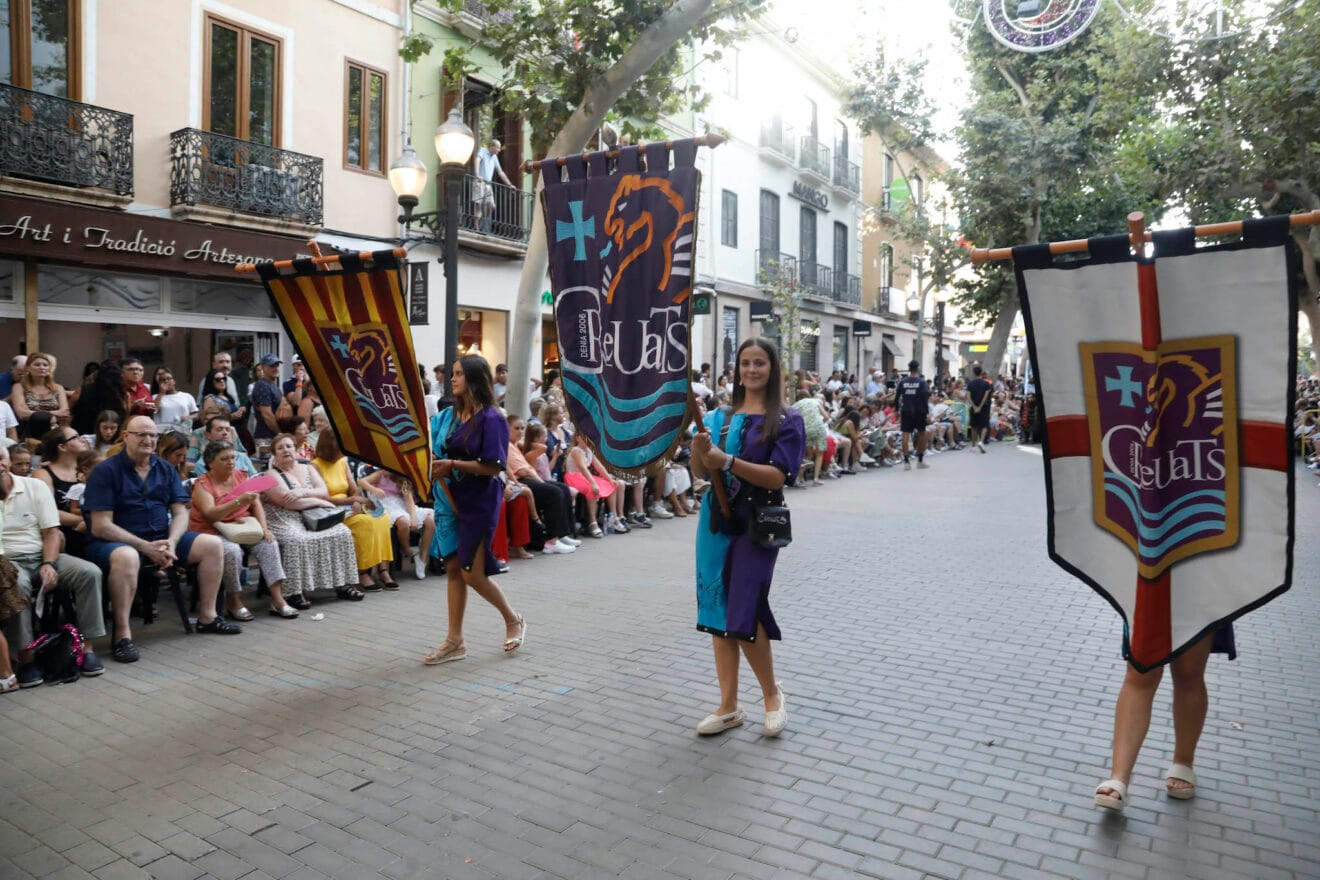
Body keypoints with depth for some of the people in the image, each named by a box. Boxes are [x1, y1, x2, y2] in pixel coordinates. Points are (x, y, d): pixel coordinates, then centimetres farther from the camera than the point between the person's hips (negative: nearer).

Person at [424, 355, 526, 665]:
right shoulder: (446, 415, 8)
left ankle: (514, 620, 21)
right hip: (449, 500, 6)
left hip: (479, 502, -6)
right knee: (453, 569, 8)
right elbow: (432, 450, 12)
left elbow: (493, 466, -16)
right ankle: (455, 641, 18)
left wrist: (452, 464, -20)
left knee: (473, 574, -3)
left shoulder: (491, 419, -12)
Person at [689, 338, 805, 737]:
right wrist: (699, 448, -18)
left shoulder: (786, 420, -3)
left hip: (756, 525, -4)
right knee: (717, 612, 7)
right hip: (715, 521, 5)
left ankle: (772, 693, 20)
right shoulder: (719, 417, 9)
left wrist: (726, 461, -25)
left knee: (743, 617, -7)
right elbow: (700, 472, 4)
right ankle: (728, 706, 20)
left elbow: (777, 477, -14)